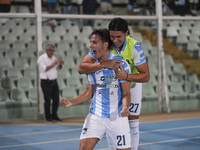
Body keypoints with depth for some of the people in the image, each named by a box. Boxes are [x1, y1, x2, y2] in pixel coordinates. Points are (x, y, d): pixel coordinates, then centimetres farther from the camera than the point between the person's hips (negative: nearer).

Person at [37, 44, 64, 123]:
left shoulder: (53, 57, 13)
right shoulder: (41, 58, -7)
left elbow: (58, 68, 19)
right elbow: (45, 69, -18)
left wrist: (60, 64, -2)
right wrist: (53, 64, -20)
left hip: (54, 81, 7)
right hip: (46, 82, -7)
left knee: (56, 99, 6)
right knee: (47, 100, -3)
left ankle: (54, 115, 18)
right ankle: (48, 117, 7)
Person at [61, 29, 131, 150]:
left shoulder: (121, 64, -8)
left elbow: (126, 93, -8)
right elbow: (89, 93, 12)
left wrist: (125, 107, -29)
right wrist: (71, 102, -3)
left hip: (117, 117, -3)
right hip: (96, 115, 3)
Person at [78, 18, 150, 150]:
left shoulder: (134, 46, -30)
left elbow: (146, 76, -28)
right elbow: (81, 68, -33)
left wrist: (126, 76, -45)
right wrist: (103, 64, -48)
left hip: (132, 83, -1)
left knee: (133, 119, -1)